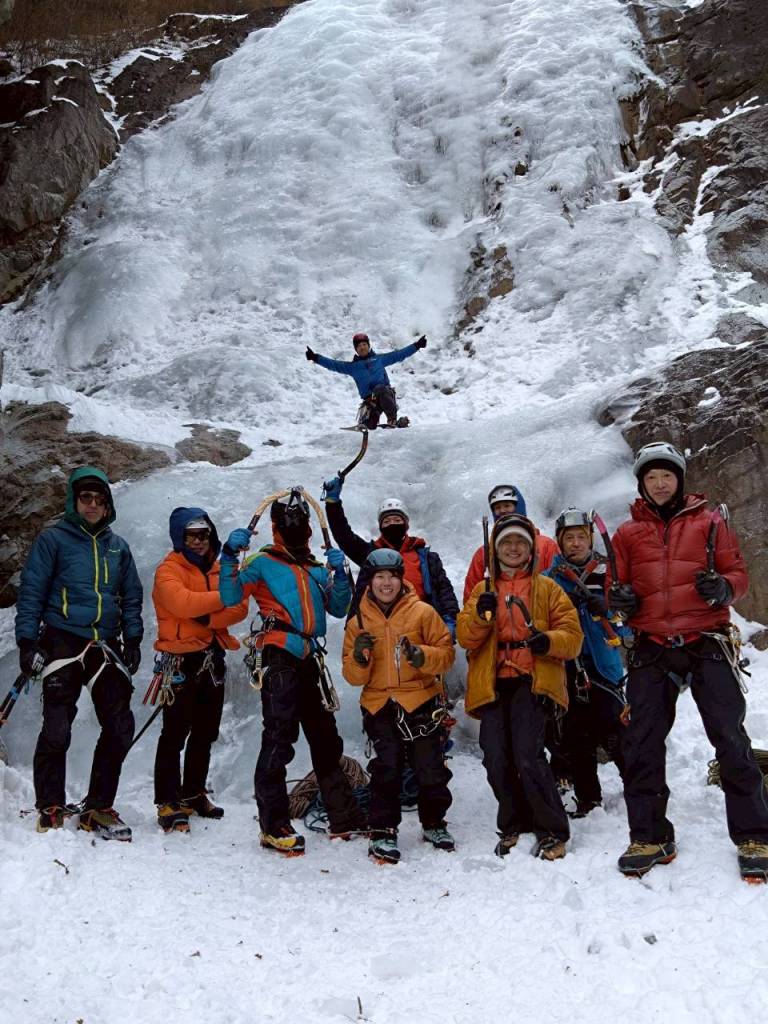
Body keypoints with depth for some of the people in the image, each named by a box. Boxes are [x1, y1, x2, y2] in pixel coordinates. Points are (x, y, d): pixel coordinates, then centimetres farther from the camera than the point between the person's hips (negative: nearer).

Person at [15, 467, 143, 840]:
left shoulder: (118, 547, 16)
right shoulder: (53, 539, 3)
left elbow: (131, 598, 18)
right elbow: (31, 592, 0)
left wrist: (133, 641, 8)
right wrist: (28, 641, -8)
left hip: (106, 647, 4)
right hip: (63, 644, -4)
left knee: (120, 728, -2)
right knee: (56, 731, -8)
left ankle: (98, 809, 9)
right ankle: (50, 809, 7)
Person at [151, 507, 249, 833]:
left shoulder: (220, 569, 14)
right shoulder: (169, 569, -3)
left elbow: (240, 608, 0)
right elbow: (182, 603, -23)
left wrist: (207, 618, -16)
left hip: (213, 659, 6)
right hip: (181, 659, -6)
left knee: (205, 733, 13)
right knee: (175, 734, -6)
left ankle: (194, 794, 26)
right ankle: (168, 803, -1)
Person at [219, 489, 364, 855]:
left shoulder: (317, 569, 22)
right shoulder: (263, 563, 4)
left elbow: (338, 609, 13)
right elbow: (231, 597, -9)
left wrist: (340, 573, 1)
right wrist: (230, 555, -17)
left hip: (310, 660, 7)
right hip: (280, 658, -6)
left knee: (326, 740, 12)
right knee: (279, 739, -10)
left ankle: (344, 817, 22)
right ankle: (274, 827, -6)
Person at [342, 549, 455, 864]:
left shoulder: (423, 612, 0)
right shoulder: (359, 621, 6)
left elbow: (446, 652, 0)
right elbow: (353, 676, 6)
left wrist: (422, 656, -20)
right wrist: (359, 658, -16)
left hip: (421, 701, -1)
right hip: (379, 706, 1)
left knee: (430, 769, 5)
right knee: (386, 770, -1)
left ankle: (434, 823, 27)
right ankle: (383, 832, 11)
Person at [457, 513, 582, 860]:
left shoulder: (547, 588, 11)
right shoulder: (482, 590, 18)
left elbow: (572, 634, 4)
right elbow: (465, 637, 6)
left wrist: (549, 641, -17)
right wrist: (481, 615, -14)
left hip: (532, 683, -3)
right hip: (493, 684, 3)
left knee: (528, 757, -16)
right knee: (496, 761, -2)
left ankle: (553, 832, 0)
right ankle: (514, 826, 20)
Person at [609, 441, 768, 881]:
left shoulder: (708, 523, 6)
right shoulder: (628, 534, 11)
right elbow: (617, 586, 15)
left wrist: (723, 588, -16)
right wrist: (619, 598, -8)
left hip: (706, 643, -2)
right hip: (652, 649, 2)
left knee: (731, 740, -4)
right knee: (642, 744, 2)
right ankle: (650, 837, 15)